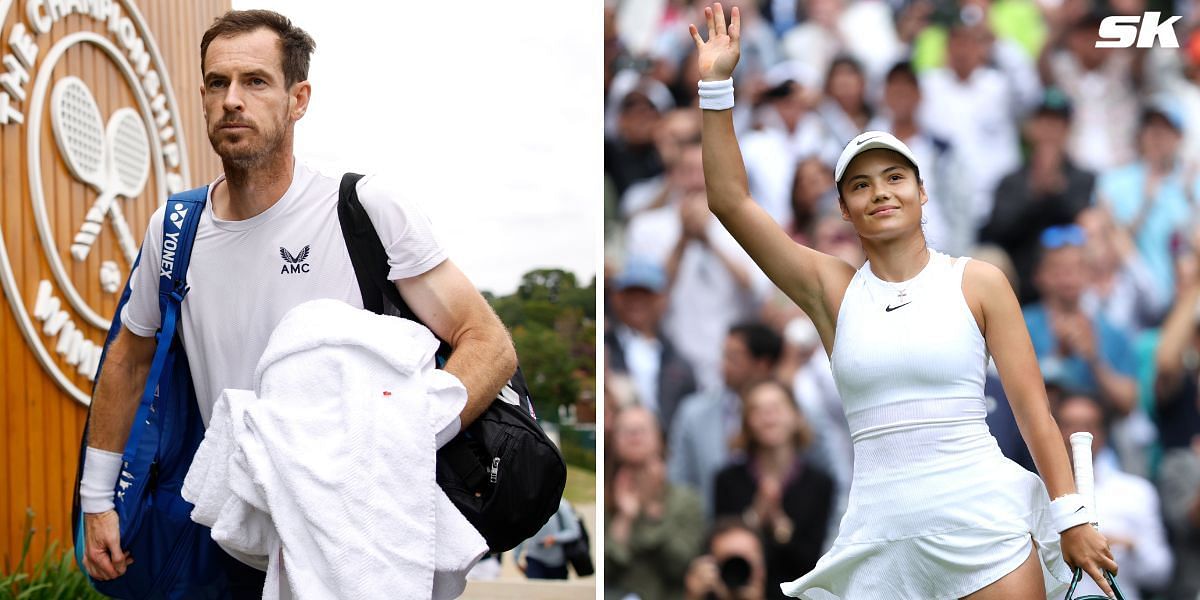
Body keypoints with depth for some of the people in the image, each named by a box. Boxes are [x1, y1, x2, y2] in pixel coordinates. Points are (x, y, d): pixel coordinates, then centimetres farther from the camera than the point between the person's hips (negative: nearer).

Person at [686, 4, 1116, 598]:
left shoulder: (977, 282, 5)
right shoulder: (831, 289, 9)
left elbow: (1032, 408, 3)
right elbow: (731, 201, 4)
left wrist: (1071, 517, -4)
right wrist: (716, 84, -2)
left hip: (982, 519, -2)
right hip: (882, 525, 2)